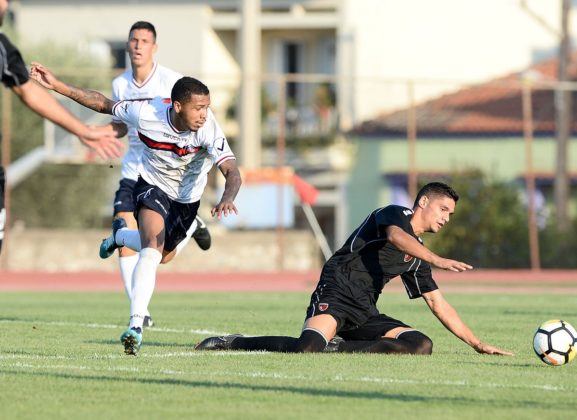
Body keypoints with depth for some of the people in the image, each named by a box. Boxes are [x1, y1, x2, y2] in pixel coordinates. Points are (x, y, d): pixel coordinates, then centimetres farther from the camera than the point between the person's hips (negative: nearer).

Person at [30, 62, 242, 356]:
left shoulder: (208, 128, -34)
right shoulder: (146, 113, -30)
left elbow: (231, 171, -41)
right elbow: (102, 104, -13)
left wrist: (227, 198, -64)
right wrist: (57, 86, -16)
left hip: (187, 198, 3)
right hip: (152, 186, -3)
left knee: (164, 255, 23)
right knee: (152, 248, -28)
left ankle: (120, 235, 56)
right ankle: (136, 326, -30)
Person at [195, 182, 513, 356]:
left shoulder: (417, 259, 23)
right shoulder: (395, 215, 3)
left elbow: (438, 304, 27)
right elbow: (396, 236, -23)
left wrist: (478, 345, 24)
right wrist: (437, 260, -36)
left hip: (364, 313, 8)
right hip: (336, 292, -8)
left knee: (421, 345, -14)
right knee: (308, 346, -34)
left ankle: (338, 347, -13)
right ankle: (233, 342, -10)